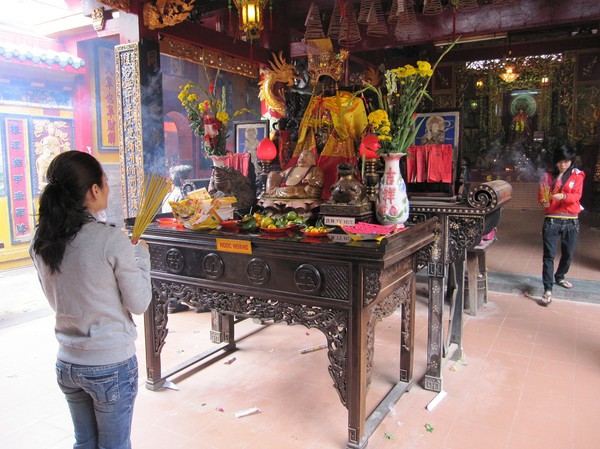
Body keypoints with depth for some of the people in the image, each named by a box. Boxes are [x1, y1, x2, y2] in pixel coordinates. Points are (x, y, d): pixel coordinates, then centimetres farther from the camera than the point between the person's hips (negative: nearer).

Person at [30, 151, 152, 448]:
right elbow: (139, 304, -14)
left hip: (67, 364, 5)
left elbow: (56, 300, 10)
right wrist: (140, 255, -1)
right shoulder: (111, 239, -21)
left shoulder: (41, 243, -3)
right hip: (112, 365, -5)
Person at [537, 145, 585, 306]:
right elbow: (541, 195, 7)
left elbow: (576, 195, -8)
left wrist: (563, 196, -29)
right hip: (551, 220, -1)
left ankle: (559, 277, 39)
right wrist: (544, 201, -16)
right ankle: (548, 290, -7)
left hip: (571, 221, 1)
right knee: (549, 255, -8)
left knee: (568, 254, 13)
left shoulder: (577, 175, 4)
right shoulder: (548, 176, 5)